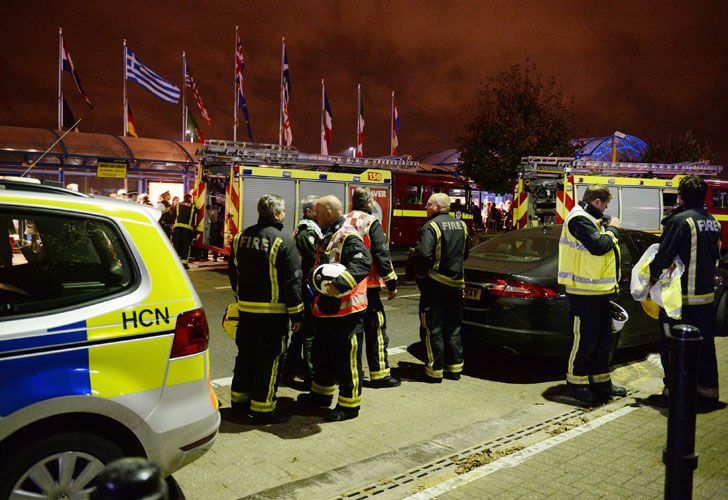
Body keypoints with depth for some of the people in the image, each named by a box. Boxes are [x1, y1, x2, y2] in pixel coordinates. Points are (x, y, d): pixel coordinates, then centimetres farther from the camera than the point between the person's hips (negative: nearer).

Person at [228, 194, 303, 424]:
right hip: (273, 311, -7)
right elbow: (292, 282, -15)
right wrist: (296, 314, -9)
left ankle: (239, 398, 32)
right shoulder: (282, 242, -15)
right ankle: (263, 408, 10)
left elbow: (233, 271, 15)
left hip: (246, 308, 7)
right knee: (268, 358, 3)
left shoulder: (241, 237, 5)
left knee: (246, 353, 19)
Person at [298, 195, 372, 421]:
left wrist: (340, 284, -38)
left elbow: (363, 263, -31)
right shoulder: (328, 237, 17)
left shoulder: (348, 236, -17)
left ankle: (349, 404, 13)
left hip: (347, 310, -11)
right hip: (326, 308, 11)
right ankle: (321, 393, 38)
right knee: (322, 353, 22)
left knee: (347, 359, 1)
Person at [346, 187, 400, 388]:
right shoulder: (371, 222, -10)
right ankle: (379, 373, 4)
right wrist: (391, 283, -7)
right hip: (368, 284, -6)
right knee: (375, 328, 1)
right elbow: (382, 255, -14)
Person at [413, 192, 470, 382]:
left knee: (433, 328, 2)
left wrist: (420, 275, -9)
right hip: (457, 284, 7)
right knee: (453, 327, 16)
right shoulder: (462, 226, 10)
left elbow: (423, 254, -24)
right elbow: (466, 253, 19)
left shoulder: (431, 226, -14)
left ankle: (435, 370, 6)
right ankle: (454, 368, 22)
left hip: (435, 283, -7)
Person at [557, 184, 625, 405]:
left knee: (604, 339, 17)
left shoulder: (589, 219, 18)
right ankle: (576, 384, 12)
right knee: (585, 341, -2)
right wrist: (613, 229, -10)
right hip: (584, 293, -11)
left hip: (599, 292, 11)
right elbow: (598, 246, -24)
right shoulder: (578, 219, -15)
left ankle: (601, 382, 28)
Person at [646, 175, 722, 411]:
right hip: (707, 295, 8)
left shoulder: (680, 220, -16)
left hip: (681, 298, -8)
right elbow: (715, 256, 18)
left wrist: (652, 276, -2)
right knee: (704, 346, 16)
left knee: (672, 347, 2)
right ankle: (708, 392, 25)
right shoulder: (713, 222, 9)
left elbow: (663, 257, -17)